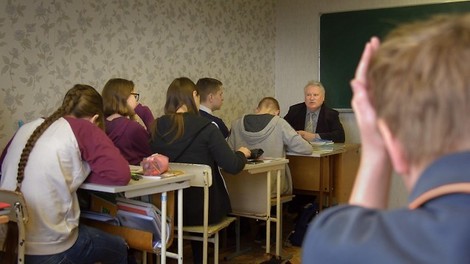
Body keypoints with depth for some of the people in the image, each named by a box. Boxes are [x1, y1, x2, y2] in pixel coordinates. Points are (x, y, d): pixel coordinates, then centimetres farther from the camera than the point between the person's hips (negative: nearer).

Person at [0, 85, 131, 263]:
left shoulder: (27, 128, 10)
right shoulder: (83, 128, -5)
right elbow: (120, 174, -12)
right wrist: (80, 174, 5)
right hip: (47, 248, -6)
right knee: (119, 249, 23)